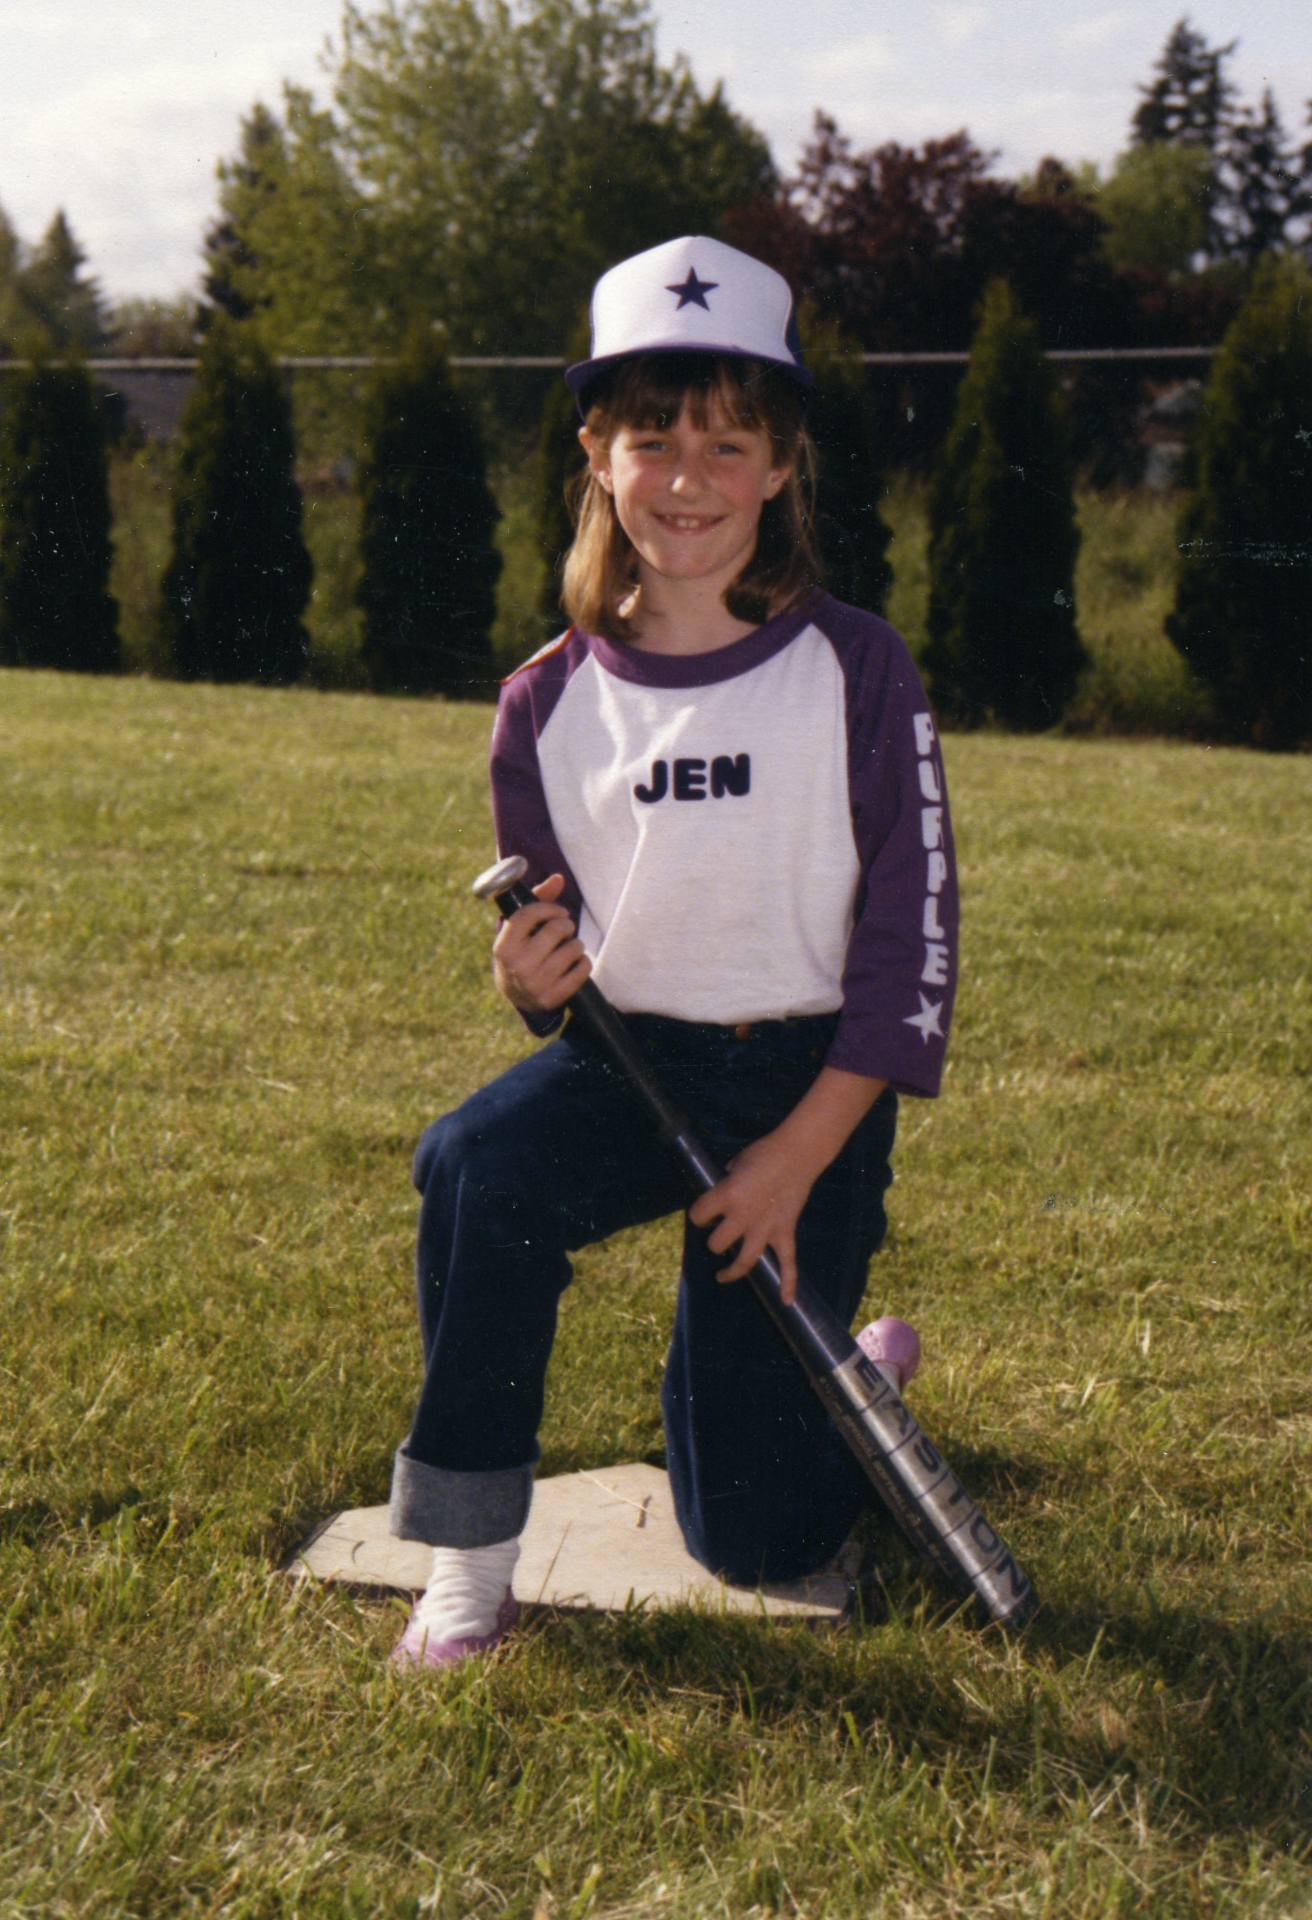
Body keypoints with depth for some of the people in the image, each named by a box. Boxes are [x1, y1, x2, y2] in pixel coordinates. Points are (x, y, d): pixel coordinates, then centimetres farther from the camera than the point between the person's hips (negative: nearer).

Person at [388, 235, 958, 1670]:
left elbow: (911, 926, -9)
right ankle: (467, 1562, -17)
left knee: (751, 1536, 0)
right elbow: (551, 937, 10)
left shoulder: (857, 670, -9)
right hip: (627, 1060, 2)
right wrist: (531, 982, -15)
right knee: (475, 1164, -35)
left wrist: (800, 1154, -15)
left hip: (810, 1081, -2)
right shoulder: (550, 701, -1)